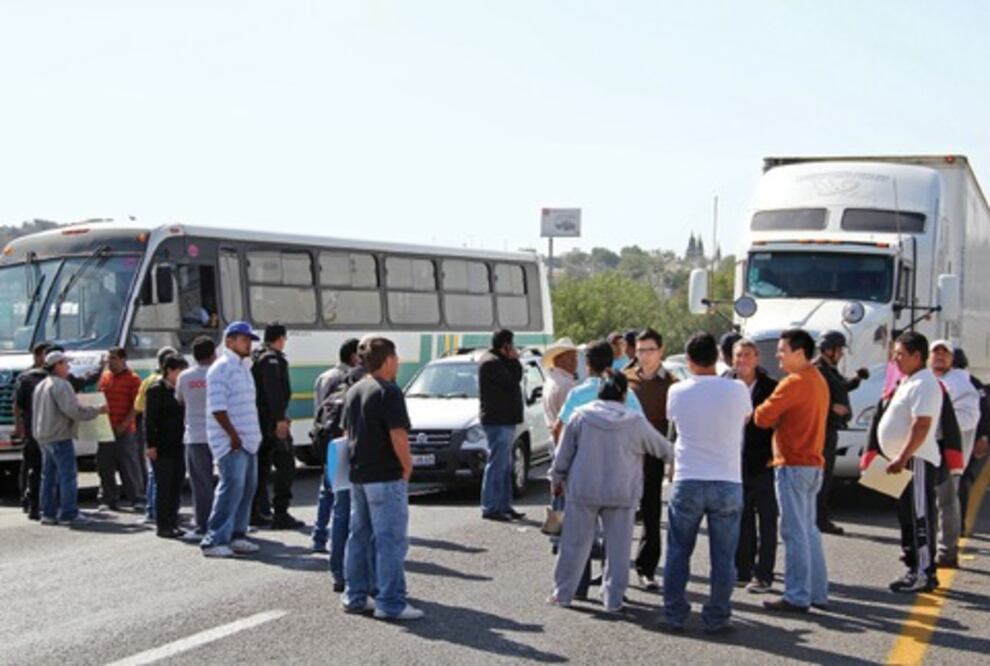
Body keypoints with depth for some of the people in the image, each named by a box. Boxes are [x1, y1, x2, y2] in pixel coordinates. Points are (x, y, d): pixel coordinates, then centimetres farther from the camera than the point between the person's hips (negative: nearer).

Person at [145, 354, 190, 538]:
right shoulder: (156, 390, -6)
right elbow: (149, 419, -9)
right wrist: (151, 445, -14)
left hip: (179, 446, 6)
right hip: (163, 447, -6)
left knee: (176, 487, 8)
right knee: (164, 487, -1)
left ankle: (173, 523, 15)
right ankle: (163, 526, 4)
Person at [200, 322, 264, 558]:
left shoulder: (244, 367, 19)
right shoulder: (221, 368, -9)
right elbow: (217, 407, -17)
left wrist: (255, 434, 16)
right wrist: (233, 434, -19)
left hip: (248, 440, 9)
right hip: (230, 441, -9)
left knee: (248, 487, 9)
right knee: (232, 486, -15)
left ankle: (237, 535, 16)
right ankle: (214, 540, -13)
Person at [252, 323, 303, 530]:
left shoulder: (258, 358, 18)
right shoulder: (272, 359, -11)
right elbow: (273, 391, -21)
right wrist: (280, 418, -24)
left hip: (259, 420, 10)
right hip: (271, 419, -10)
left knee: (261, 466, 14)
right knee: (285, 465, -8)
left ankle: (255, 512, 18)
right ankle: (281, 514, -11)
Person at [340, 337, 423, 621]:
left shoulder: (354, 391, 12)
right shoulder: (389, 392, -15)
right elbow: (398, 436, -20)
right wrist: (407, 467, -9)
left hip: (358, 475, 9)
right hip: (385, 477, -9)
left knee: (358, 536, 15)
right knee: (391, 539, -5)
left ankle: (355, 596, 21)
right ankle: (391, 603, -4)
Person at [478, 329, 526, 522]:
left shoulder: (498, 361, 19)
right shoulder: (491, 363, -14)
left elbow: (515, 380, 15)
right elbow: (512, 382, -18)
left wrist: (514, 363, 3)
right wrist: (514, 361, -6)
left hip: (505, 420, 11)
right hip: (498, 421, -11)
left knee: (505, 466, 13)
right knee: (497, 465, -9)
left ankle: (504, 506, 18)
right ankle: (490, 508, -7)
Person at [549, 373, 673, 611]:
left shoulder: (581, 416, -3)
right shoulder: (635, 422, -4)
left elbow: (563, 455, 2)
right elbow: (663, 448, 9)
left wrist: (557, 479, 17)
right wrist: (674, 453, 32)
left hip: (583, 491, 1)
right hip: (621, 493, -1)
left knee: (575, 543, 9)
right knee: (618, 547, 8)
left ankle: (563, 593, 16)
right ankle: (613, 599, 11)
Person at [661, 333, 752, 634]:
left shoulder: (677, 391, -4)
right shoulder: (737, 390, -6)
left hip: (687, 482, 1)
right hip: (728, 483, -1)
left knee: (678, 552, 13)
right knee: (723, 556, 7)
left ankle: (674, 614, 16)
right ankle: (716, 617, 10)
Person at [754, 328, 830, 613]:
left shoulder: (794, 383, -16)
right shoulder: (819, 380, 14)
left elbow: (762, 417, -15)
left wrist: (757, 411, 5)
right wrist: (779, 418, 4)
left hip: (794, 465, -9)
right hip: (814, 463, 9)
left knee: (795, 532, -5)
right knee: (809, 530, 15)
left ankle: (797, 597, -2)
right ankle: (818, 593, 19)